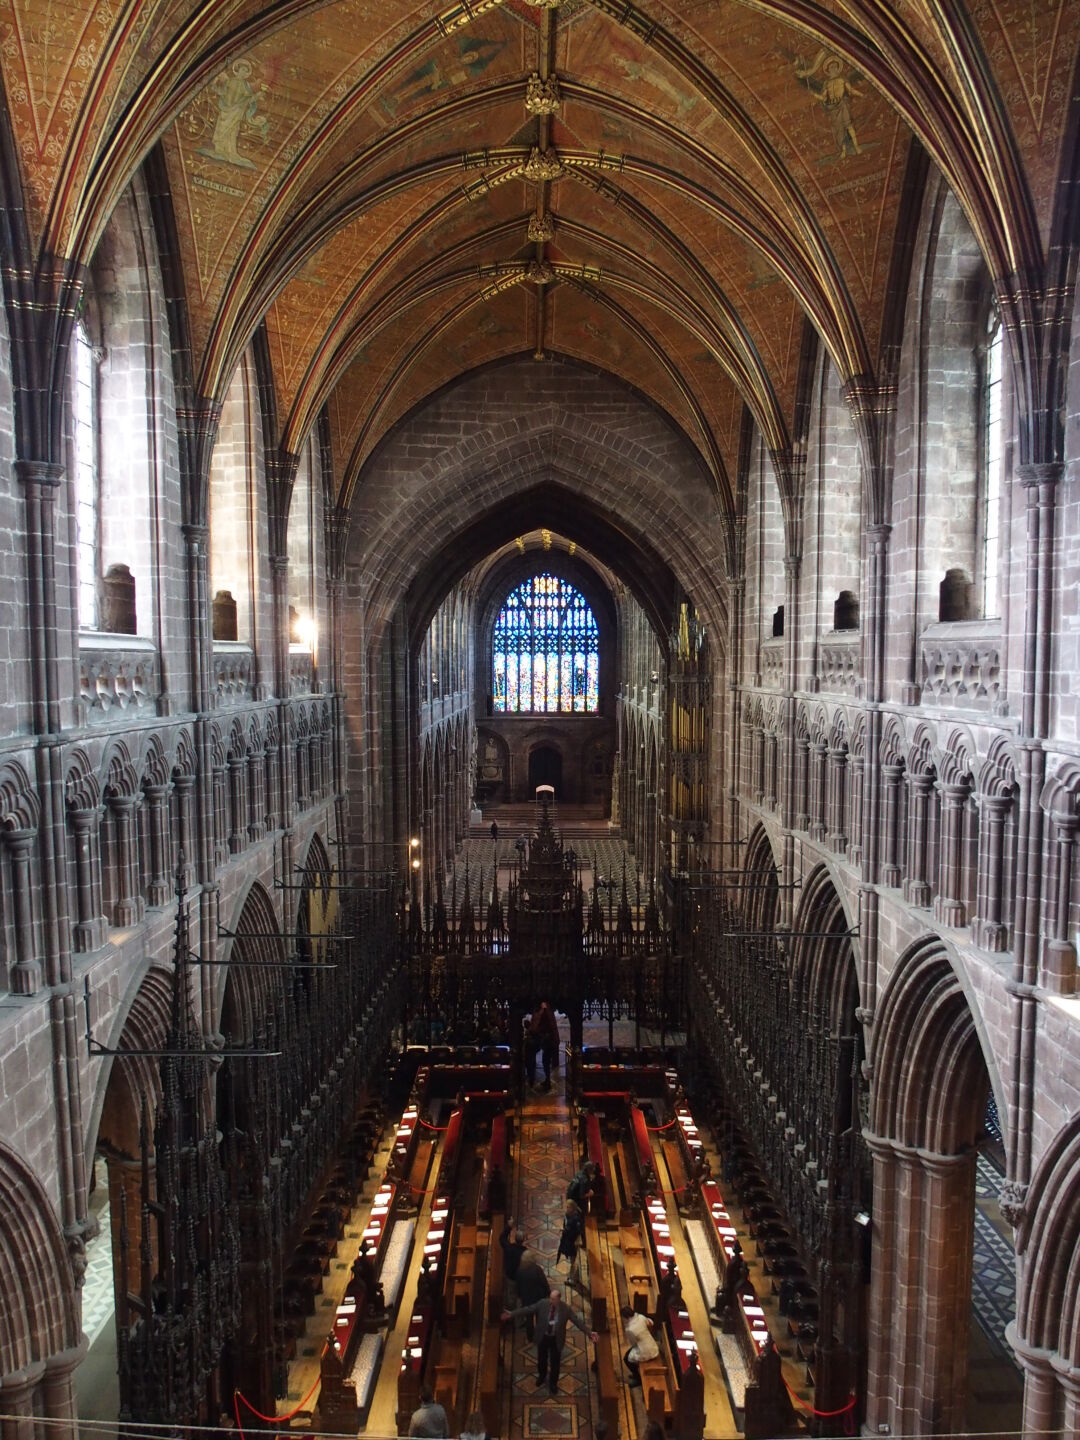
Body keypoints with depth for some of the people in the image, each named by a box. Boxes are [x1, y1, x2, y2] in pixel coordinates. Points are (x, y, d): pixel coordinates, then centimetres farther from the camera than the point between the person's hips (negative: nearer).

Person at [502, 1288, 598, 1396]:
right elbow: (527, 1309, -17)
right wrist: (512, 1314, -22)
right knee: (541, 1359, 23)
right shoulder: (542, 1304, -21)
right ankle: (542, 1376, 54)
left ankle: (553, 1383, 41)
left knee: (555, 1362, 14)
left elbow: (577, 1321, -16)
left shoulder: (565, 1308, -22)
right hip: (543, 1337, 1)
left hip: (556, 1339, -1)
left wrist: (589, 1333, -22)